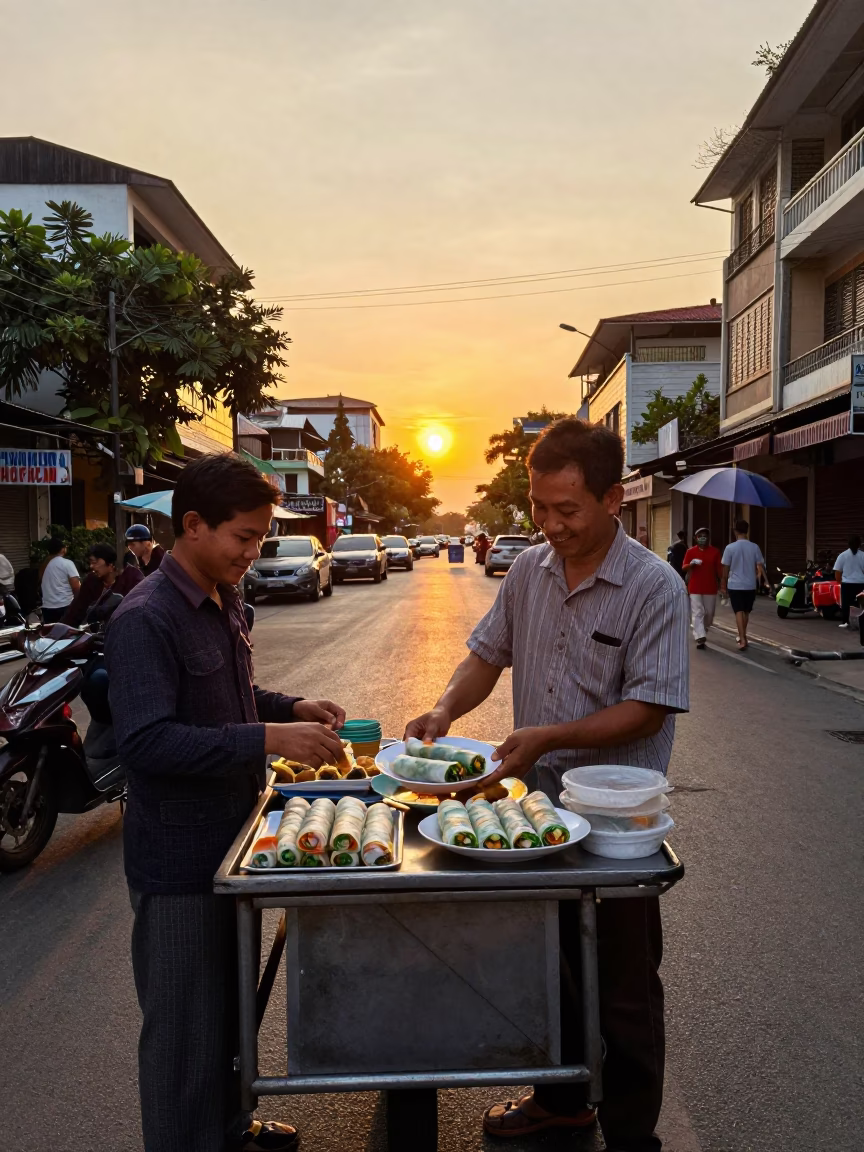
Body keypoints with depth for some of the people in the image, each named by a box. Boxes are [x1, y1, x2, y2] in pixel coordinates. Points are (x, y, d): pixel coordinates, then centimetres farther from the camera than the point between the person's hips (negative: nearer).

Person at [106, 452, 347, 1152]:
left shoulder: (226, 602, 7)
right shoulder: (145, 620, -21)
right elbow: (146, 742, -29)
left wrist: (294, 709, 3)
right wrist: (269, 739, -32)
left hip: (232, 837, 9)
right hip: (179, 858, -9)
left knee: (230, 1002, 24)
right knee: (187, 1023, 7)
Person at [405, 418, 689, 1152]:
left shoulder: (654, 587, -16)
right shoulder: (529, 570, 2)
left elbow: (647, 709, -19)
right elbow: (489, 652, 10)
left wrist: (549, 737, -26)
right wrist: (447, 710, -8)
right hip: (539, 799, 6)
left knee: (623, 988, 10)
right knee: (546, 967, 21)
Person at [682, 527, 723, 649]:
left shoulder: (715, 551, 3)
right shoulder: (691, 551, 2)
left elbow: (719, 569, 5)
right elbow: (684, 567, 0)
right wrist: (691, 564, -21)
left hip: (711, 587, 2)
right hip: (695, 588, -1)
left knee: (709, 612, 10)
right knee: (697, 613, -8)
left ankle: (703, 629, 36)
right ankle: (700, 637, -11)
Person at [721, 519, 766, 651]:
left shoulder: (730, 548, -8)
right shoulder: (754, 547, -2)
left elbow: (726, 569, -3)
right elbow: (760, 567, -1)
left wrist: (723, 585, 6)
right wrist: (765, 581, 8)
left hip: (735, 585, -3)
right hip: (750, 585, 3)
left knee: (739, 612, -5)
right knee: (746, 612, 17)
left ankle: (742, 639, -16)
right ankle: (742, 636, 30)